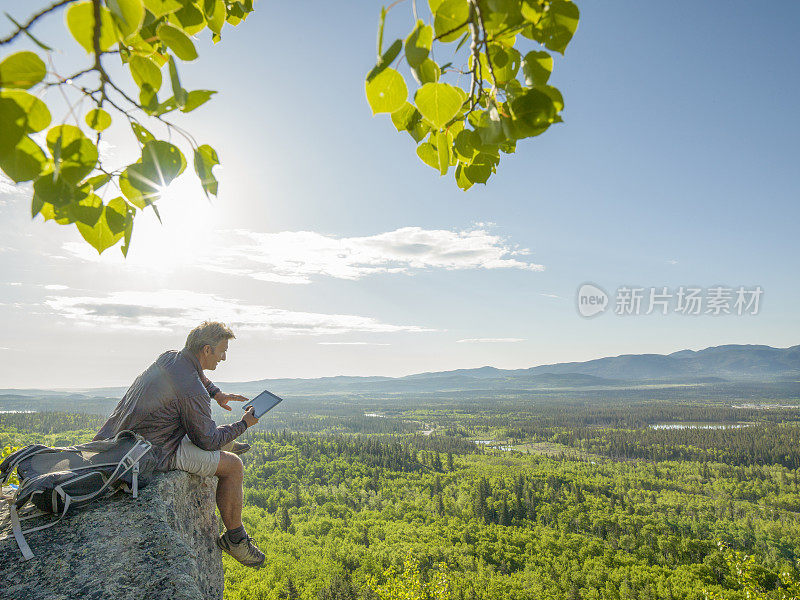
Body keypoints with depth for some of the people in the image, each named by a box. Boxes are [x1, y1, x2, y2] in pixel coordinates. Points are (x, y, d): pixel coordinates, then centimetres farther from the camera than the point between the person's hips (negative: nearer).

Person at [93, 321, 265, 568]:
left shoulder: (169, 356, 1)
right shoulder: (193, 392, -25)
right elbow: (207, 440, -14)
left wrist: (216, 393, 16)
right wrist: (244, 424, -1)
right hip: (154, 452, -9)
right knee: (233, 466, -2)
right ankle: (235, 538, 12)